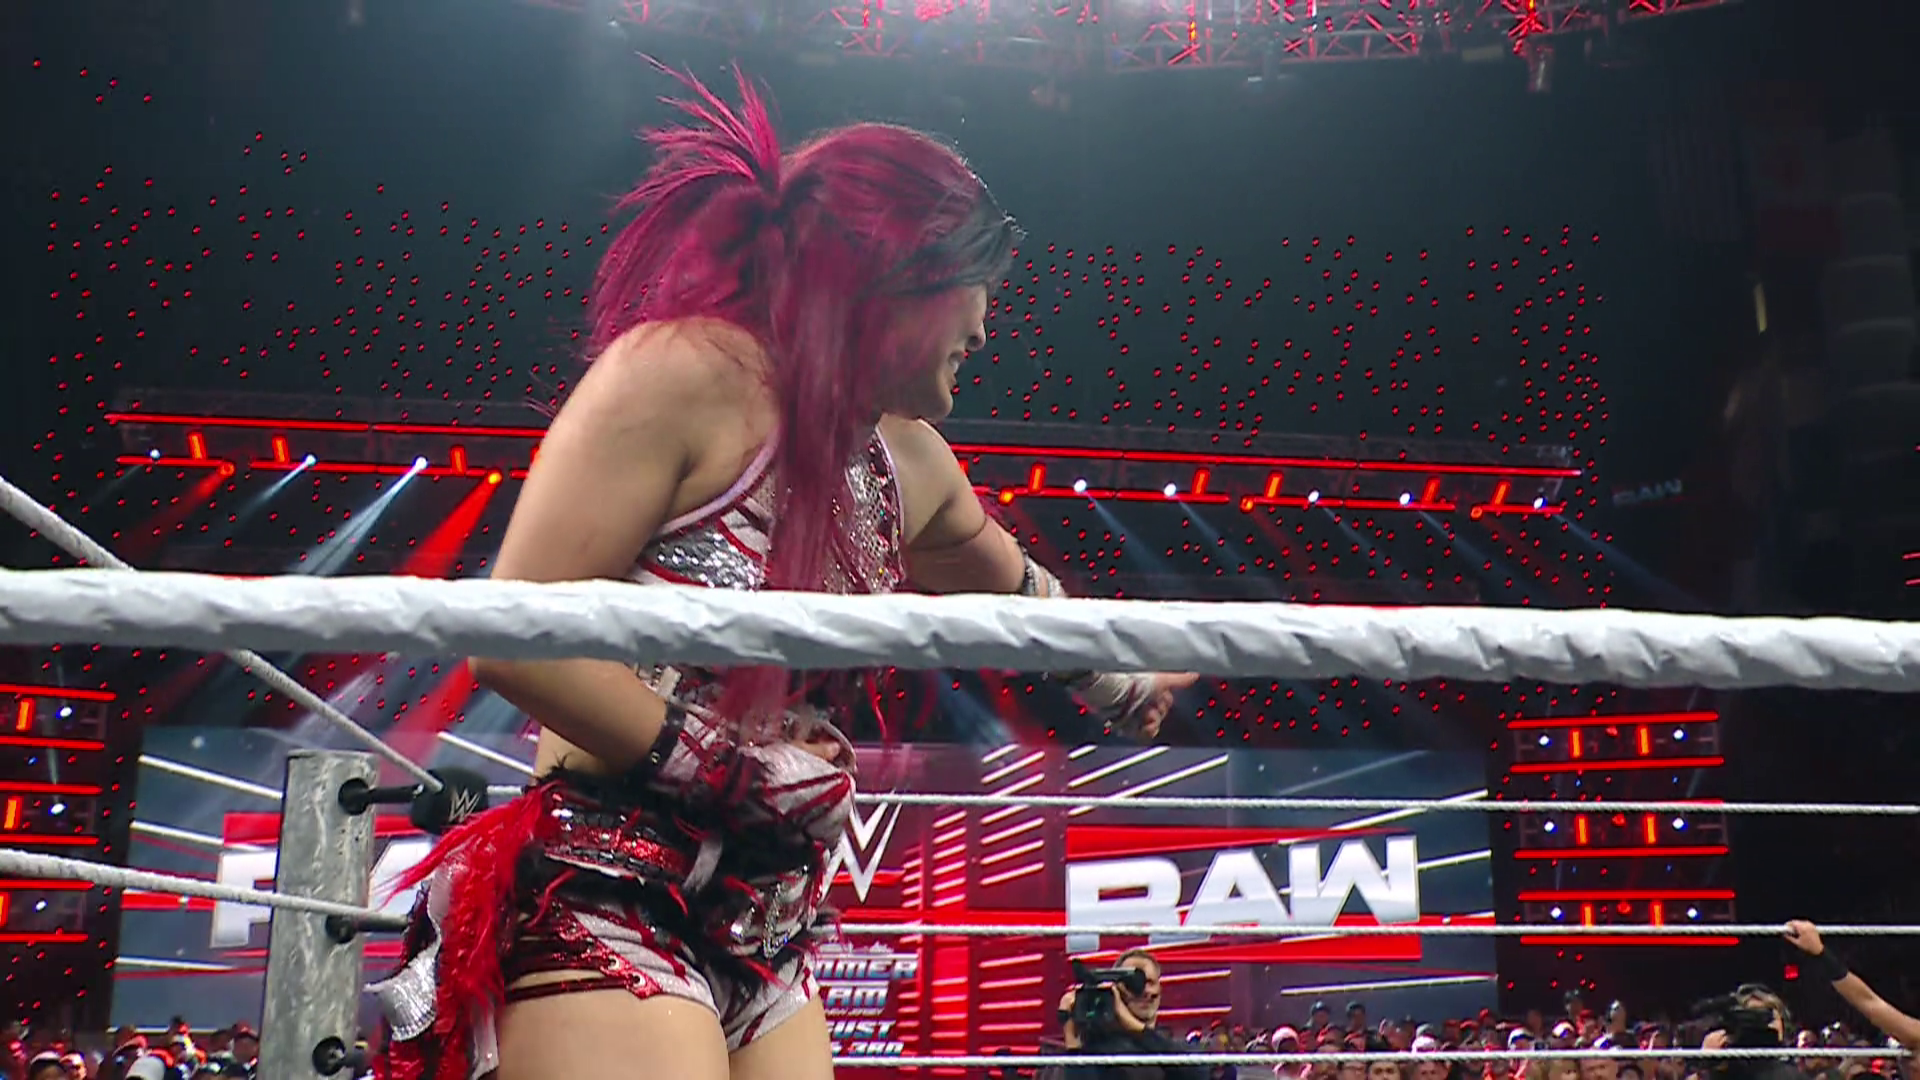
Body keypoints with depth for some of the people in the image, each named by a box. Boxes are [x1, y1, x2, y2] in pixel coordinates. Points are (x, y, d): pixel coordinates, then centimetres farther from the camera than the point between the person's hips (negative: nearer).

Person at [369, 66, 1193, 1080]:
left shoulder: (908, 463, 11)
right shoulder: (683, 371, -13)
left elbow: (1012, 588, 32)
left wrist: (1116, 683, 43)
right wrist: (724, 768, -13)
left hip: (766, 935, 8)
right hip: (602, 902, -8)